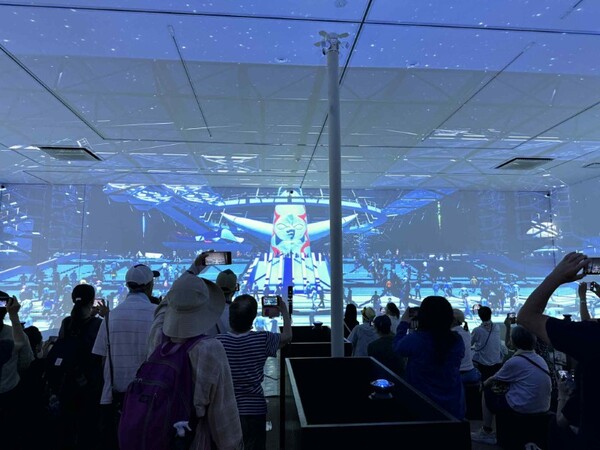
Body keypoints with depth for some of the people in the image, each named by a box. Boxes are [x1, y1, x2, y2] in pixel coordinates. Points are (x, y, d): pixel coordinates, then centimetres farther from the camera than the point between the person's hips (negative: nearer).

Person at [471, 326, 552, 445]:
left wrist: (484, 384, 19)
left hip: (524, 407, -7)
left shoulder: (514, 362, -16)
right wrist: (504, 381, 23)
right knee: (504, 392, 29)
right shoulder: (540, 359, 4)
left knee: (487, 393, 13)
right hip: (543, 407, 7)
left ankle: (486, 433, 20)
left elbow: (494, 379, -1)